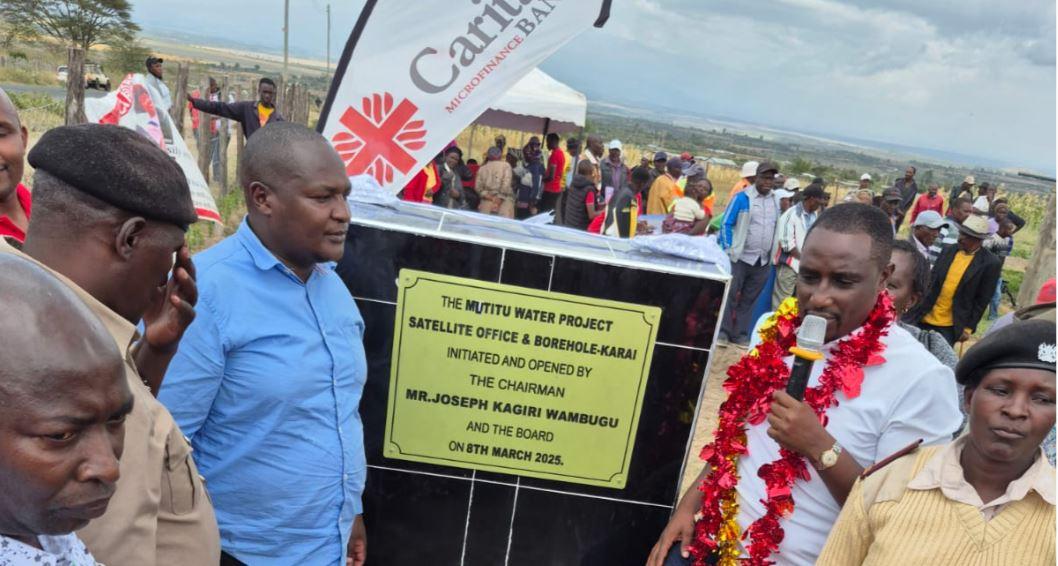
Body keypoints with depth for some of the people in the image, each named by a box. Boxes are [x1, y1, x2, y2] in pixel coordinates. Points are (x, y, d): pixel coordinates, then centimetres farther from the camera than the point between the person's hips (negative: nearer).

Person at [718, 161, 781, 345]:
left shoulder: (776, 201, 9)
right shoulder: (743, 197, -6)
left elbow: (777, 228, 18)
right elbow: (726, 223, -5)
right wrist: (728, 251, -10)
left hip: (763, 261, 5)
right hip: (740, 258, -4)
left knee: (749, 300, 9)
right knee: (730, 296, -1)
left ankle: (739, 334, 16)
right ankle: (723, 331, 7)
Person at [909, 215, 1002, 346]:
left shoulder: (989, 263, -8)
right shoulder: (949, 251, 5)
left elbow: (982, 300, -6)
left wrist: (968, 328, -7)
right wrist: (918, 310, 4)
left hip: (951, 326, -4)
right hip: (926, 318, 4)